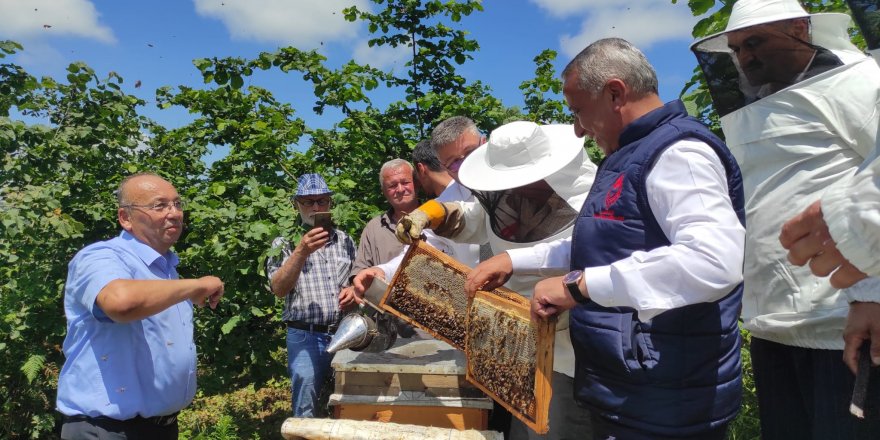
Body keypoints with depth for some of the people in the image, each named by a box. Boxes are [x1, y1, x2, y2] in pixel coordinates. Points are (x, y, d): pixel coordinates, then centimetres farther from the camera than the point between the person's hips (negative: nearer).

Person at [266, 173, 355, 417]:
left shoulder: (345, 240, 12)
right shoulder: (285, 242, 3)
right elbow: (278, 289, -9)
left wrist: (355, 290, -2)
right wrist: (301, 252, -21)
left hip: (346, 333, 3)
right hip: (306, 336, -2)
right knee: (306, 382, -17)